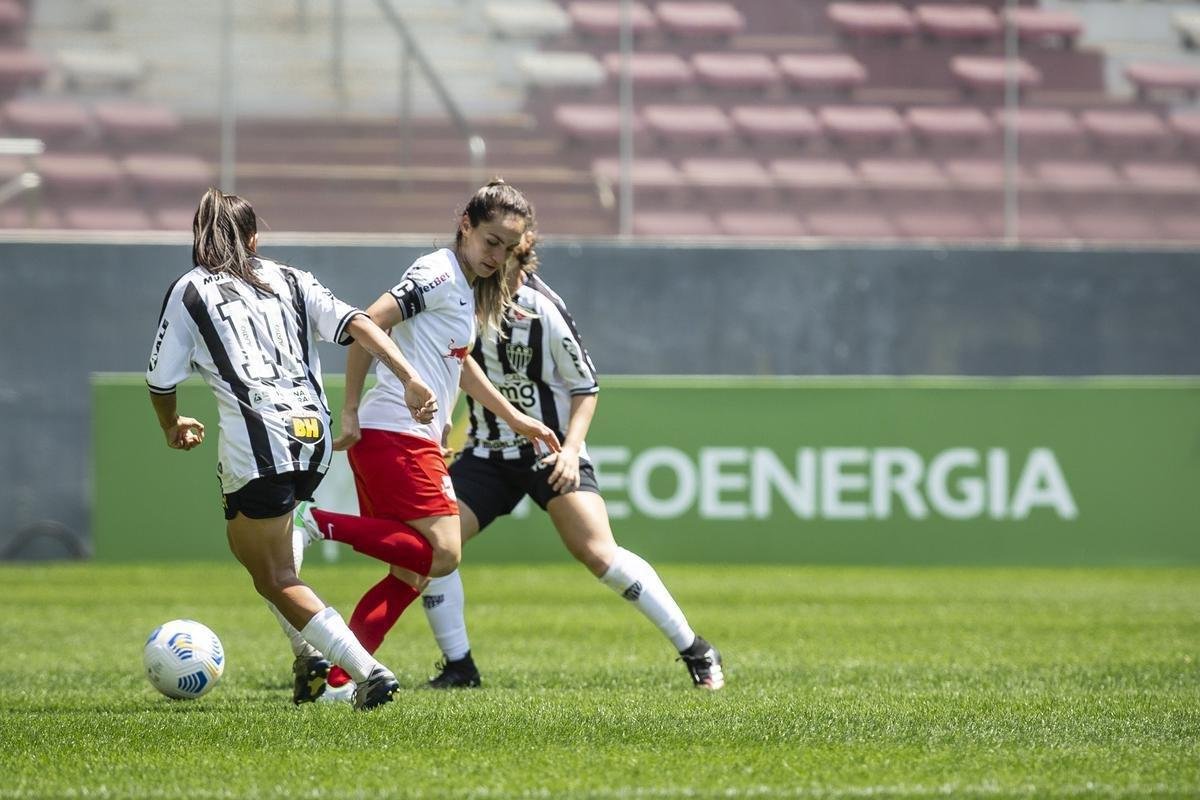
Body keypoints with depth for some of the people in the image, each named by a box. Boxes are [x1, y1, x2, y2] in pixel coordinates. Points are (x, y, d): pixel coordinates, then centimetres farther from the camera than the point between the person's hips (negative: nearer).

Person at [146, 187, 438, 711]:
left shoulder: (190, 292, 9)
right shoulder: (289, 280, 20)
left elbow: (161, 379, 14)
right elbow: (356, 325, 5)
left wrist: (172, 428, 35)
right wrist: (410, 381, -2)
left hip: (258, 441, -6)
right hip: (314, 436, 6)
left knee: (275, 580, 0)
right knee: (244, 540, 29)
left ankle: (368, 671, -18)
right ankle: (311, 649, 16)